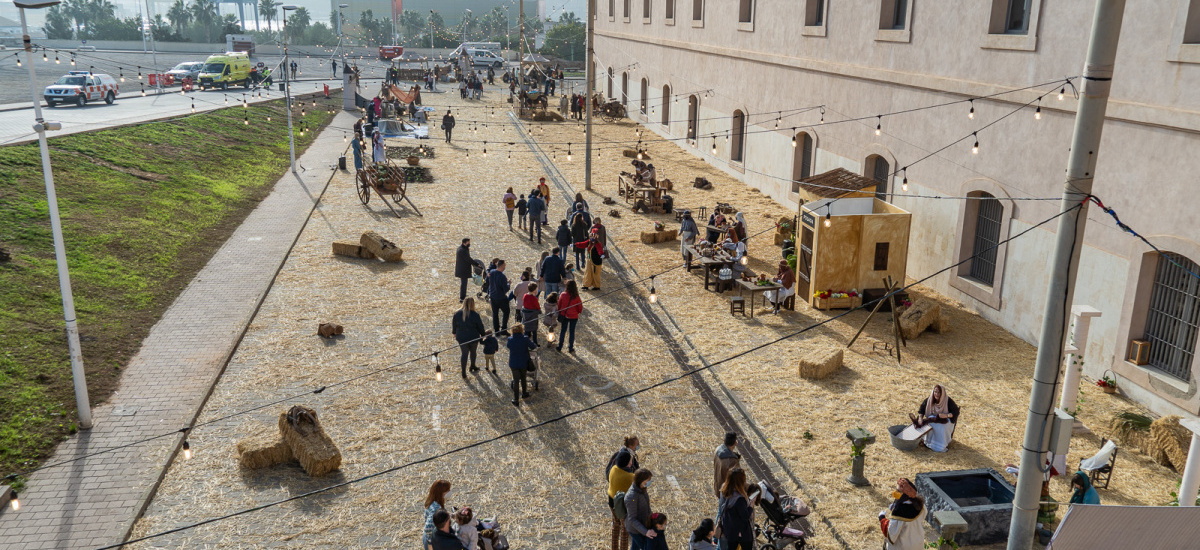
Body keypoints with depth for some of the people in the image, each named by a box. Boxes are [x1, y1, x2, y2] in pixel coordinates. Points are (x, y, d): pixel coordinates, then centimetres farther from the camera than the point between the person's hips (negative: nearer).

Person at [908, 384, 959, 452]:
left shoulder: (948, 401, -19)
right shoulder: (929, 400, -9)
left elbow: (956, 412, -16)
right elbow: (921, 410, -5)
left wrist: (947, 415, -33)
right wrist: (920, 418, -25)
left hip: (945, 421, -3)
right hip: (933, 418, 3)